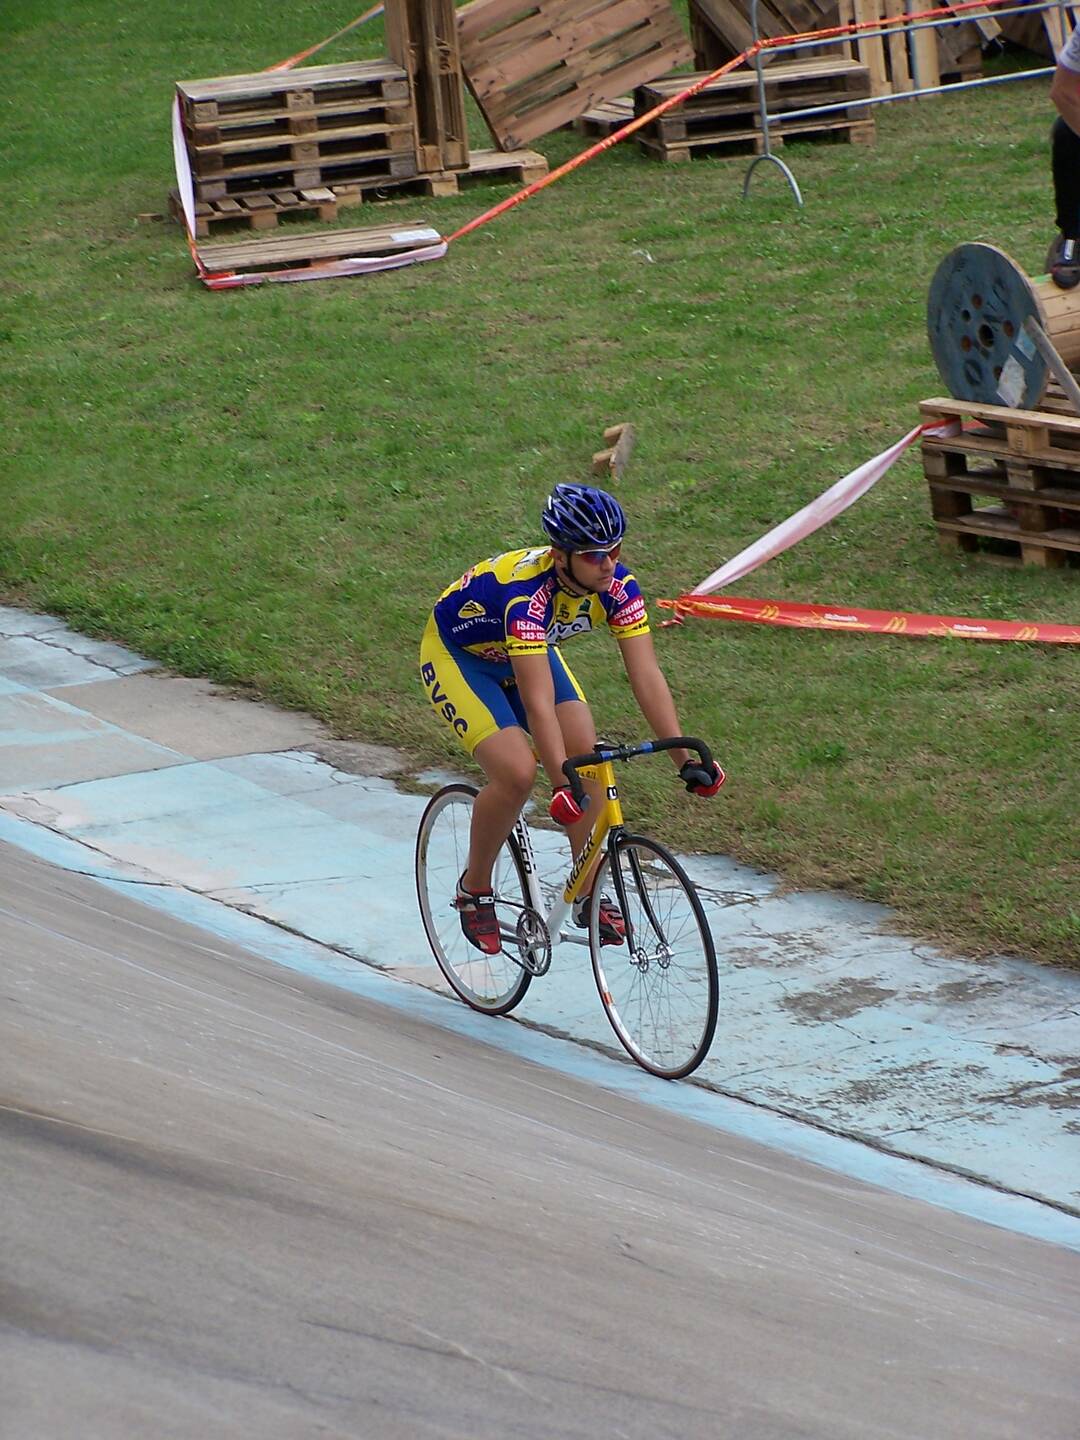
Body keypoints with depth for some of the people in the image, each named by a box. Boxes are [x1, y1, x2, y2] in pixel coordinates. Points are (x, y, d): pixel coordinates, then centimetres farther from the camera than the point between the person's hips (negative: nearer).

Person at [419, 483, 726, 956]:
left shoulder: (617, 585, -24)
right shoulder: (525, 591, -41)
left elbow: (646, 676, -23)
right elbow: (539, 703, -46)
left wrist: (685, 759, -30)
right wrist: (562, 785, -52)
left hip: (529, 650, 6)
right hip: (457, 655, -6)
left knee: (586, 755, -11)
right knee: (517, 772, -22)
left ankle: (589, 894, 4)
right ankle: (474, 889, 0)